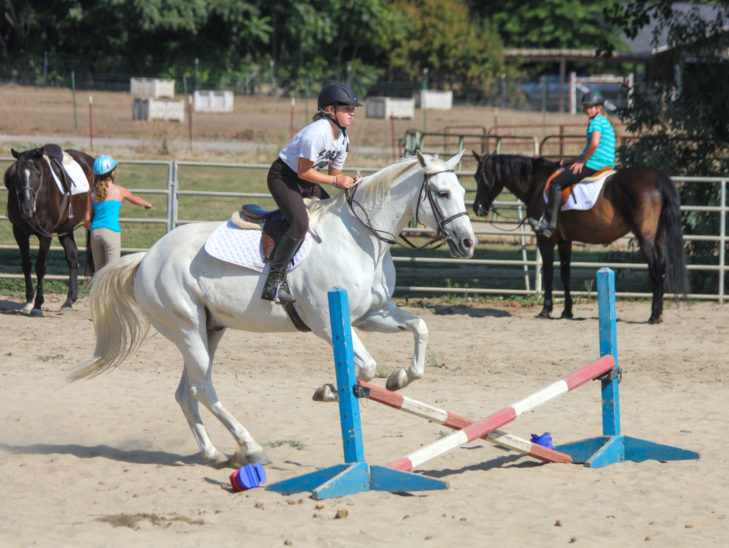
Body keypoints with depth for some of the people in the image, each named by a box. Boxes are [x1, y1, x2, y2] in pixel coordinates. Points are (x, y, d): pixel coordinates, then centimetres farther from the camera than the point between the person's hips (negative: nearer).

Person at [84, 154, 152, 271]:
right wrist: (147, 204, 41)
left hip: (95, 233, 4)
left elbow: (87, 218, 8)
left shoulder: (93, 192, 7)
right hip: (112, 232, -4)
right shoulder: (119, 190, -1)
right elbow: (135, 200, 19)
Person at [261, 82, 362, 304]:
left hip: (305, 182, 10)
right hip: (283, 177, -9)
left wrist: (349, 183, -11)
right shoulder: (317, 132, -26)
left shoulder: (342, 139, 2)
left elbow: (335, 172, 10)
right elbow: (304, 172, -25)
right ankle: (274, 283, -27)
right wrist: (336, 181, -23)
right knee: (300, 223, -28)